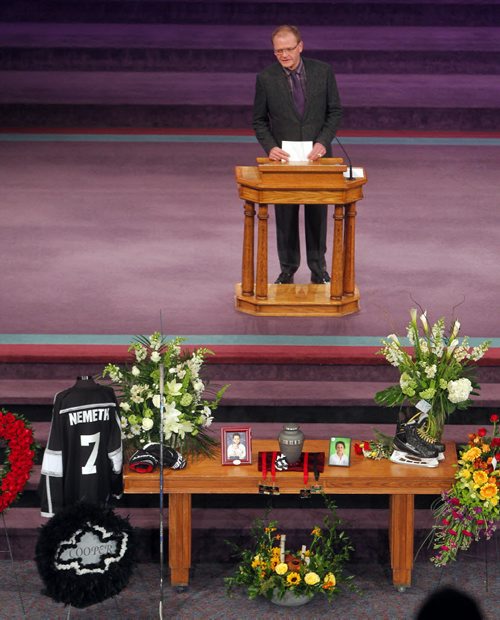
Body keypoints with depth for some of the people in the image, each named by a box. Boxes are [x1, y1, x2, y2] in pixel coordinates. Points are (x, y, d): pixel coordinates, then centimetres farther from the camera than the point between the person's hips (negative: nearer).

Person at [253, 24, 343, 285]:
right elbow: (259, 120, 1)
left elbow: (335, 111, 0)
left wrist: (323, 142, -14)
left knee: (317, 214, 8)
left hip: (316, 155, 1)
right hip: (283, 157, 0)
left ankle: (318, 269, 20)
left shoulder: (323, 71, -5)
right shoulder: (266, 78, -6)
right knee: (285, 216, 6)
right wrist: (270, 147, -16)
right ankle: (287, 270, 18)